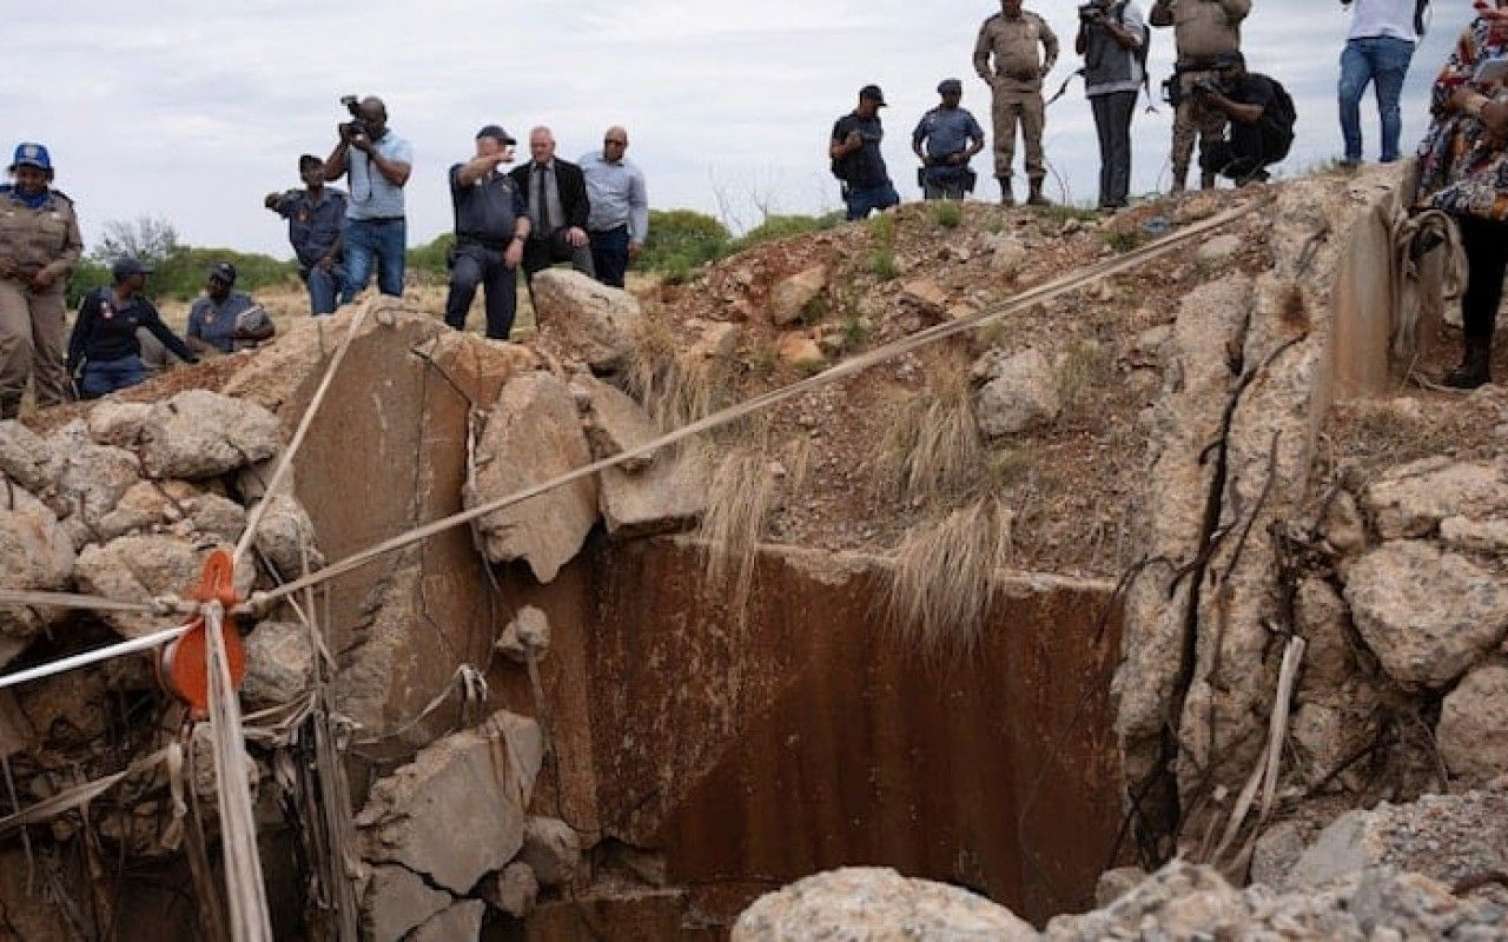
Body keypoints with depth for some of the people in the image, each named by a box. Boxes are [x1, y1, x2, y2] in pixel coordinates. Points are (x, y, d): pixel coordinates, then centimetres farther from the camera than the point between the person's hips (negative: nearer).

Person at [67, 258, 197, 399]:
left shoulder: (142, 306, 3)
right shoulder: (95, 299, -5)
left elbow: (165, 335, 6)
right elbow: (79, 334, -1)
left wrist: (190, 357, 0)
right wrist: (72, 367, -5)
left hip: (128, 364, 2)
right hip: (96, 367, -2)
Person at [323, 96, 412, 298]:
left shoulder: (399, 145, 3)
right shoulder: (352, 146, 11)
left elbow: (399, 178, -14)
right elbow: (329, 175, 2)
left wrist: (371, 150, -13)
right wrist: (343, 143, -4)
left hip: (391, 226, -1)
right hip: (358, 226, 1)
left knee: (392, 292, 4)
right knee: (354, 285, -14)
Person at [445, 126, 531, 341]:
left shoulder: (507, 182, 26)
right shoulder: (461, 171, 11)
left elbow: (522, 215, 17)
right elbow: (465, 176, -15)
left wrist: (518, 240, -3)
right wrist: (496, 158, -30)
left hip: (504, 252, 5)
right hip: (473, 247, -5)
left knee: (502, 317, -1)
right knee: (464, 280, -36)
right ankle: (451, 331, -22)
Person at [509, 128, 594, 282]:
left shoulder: (571, 171, 7)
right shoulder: (518, 175, 10)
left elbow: (581, 202, -1)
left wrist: (577, 225, -20)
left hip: (562, 236, -2)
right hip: (533, 243, 2)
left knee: (581, 245, -35)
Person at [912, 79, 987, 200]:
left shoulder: (965, 117, 8)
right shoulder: (930, 116, 15)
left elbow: (979, 142, 7)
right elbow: (916, 141, 22)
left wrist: (962, 156, -7)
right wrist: (922, 157, 3)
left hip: (956, 171, -2)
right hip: (933, 170, 2)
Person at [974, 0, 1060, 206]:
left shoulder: (1035, 21, 10)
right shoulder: (991, 25, 3)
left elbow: (1052, 42, 27)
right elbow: (980, 57, 11)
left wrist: (1045, 70, 14)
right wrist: (991, 81, -3)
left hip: (1032, 88, 2)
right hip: (1005, 87, -2)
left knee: (1035, 138, -1)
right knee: (1004, 139, -7)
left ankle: (1036, 192, 1)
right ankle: (1006, 192, -6)